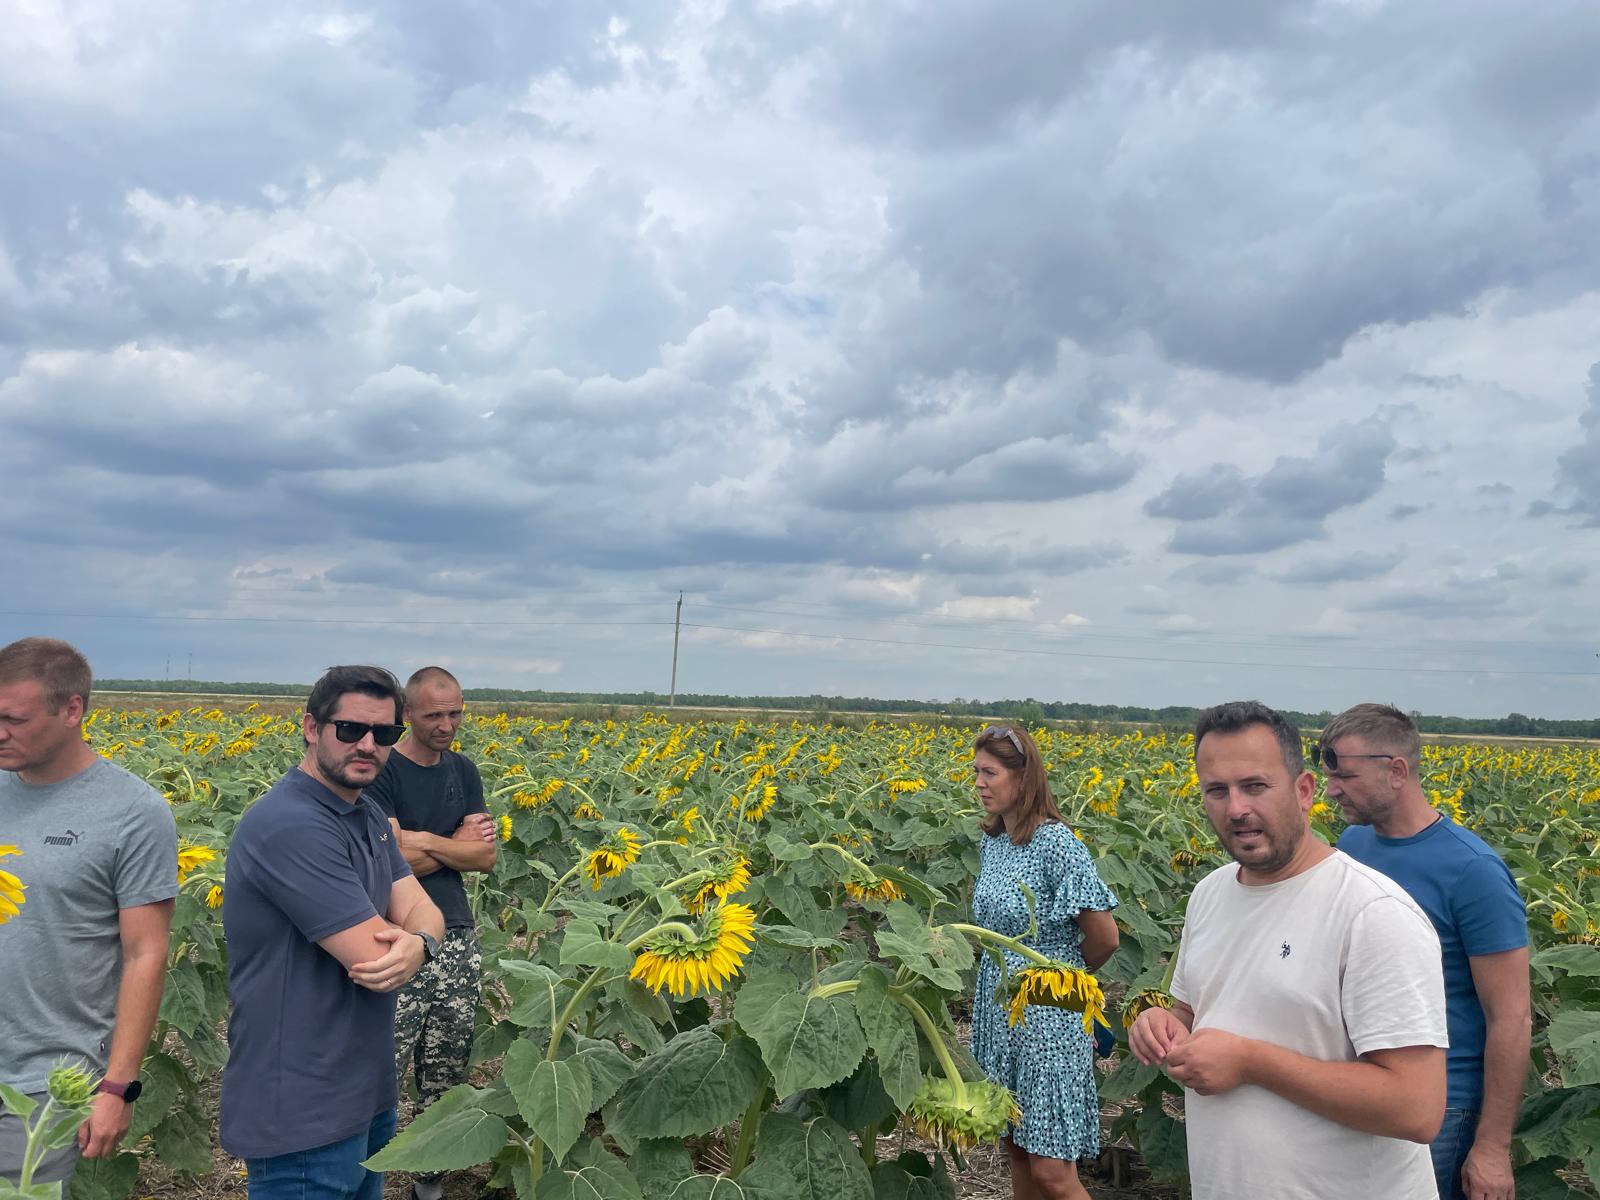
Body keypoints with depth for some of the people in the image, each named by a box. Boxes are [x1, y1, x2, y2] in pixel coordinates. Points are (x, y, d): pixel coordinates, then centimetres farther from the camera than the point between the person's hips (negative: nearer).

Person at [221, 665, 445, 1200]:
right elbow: (373, 953, -26)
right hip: (304, 1116, -9)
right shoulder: (290, 825, -25)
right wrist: (401, 940, -4)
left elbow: (422, 910, 1)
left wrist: (417, 943, -22)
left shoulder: (368, 816, 7)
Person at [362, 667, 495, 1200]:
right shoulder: (382, 771, -8)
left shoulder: (463, 770, 10)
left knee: (446, 1074, 12)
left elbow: (486, 857, 3)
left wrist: (425, 841, -10)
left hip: (457, 939, 5)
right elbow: (393, 859, -17)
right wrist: (457, 843, -6)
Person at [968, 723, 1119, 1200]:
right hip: (997, 1012, 8)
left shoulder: (1056, 843, -20)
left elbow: (1104, 936, -17)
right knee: (1017, 1152, 17)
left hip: (1048, 1019, -7)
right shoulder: (992, 841, 5)